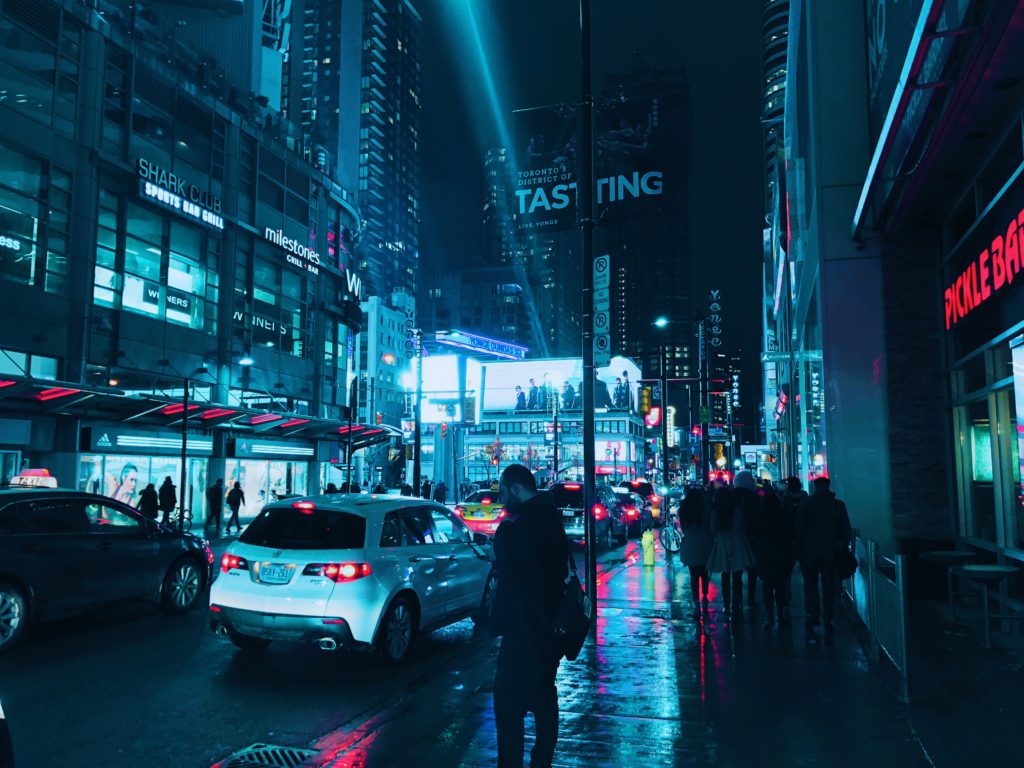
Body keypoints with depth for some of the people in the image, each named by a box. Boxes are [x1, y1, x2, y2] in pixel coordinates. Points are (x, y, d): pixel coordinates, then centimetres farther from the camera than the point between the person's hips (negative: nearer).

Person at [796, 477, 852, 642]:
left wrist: (800, 549, 5)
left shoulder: (805, 504, -3)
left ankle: (811, 620, 1)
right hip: (830, 552, 1)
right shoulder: (838, 505, -1)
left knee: (810, 585, 8)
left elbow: (799, 529, -1)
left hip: (809, 552, -1)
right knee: (828, 587, 7)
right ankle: (828, 625, 8)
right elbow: (846, 530, 1)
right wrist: (843, 545, 11)